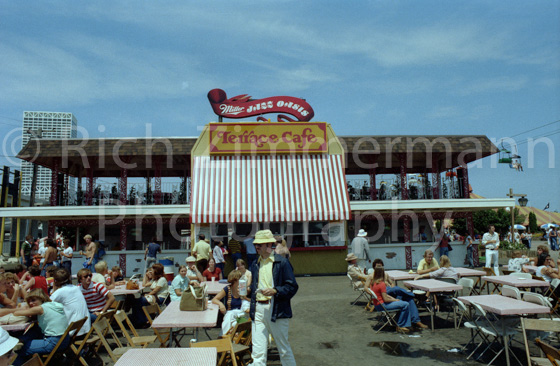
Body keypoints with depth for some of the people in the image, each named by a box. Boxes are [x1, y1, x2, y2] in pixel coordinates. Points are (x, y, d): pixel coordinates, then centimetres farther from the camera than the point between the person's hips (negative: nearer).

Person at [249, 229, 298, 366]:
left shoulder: (281, 262, -6)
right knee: (258, 352, 4)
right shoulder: (256, 264, 13)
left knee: (284, 348, 10)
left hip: (276, 310, -5)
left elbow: (292, 287, -9)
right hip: (258, 310, 5)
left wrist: (275, 291, -21)